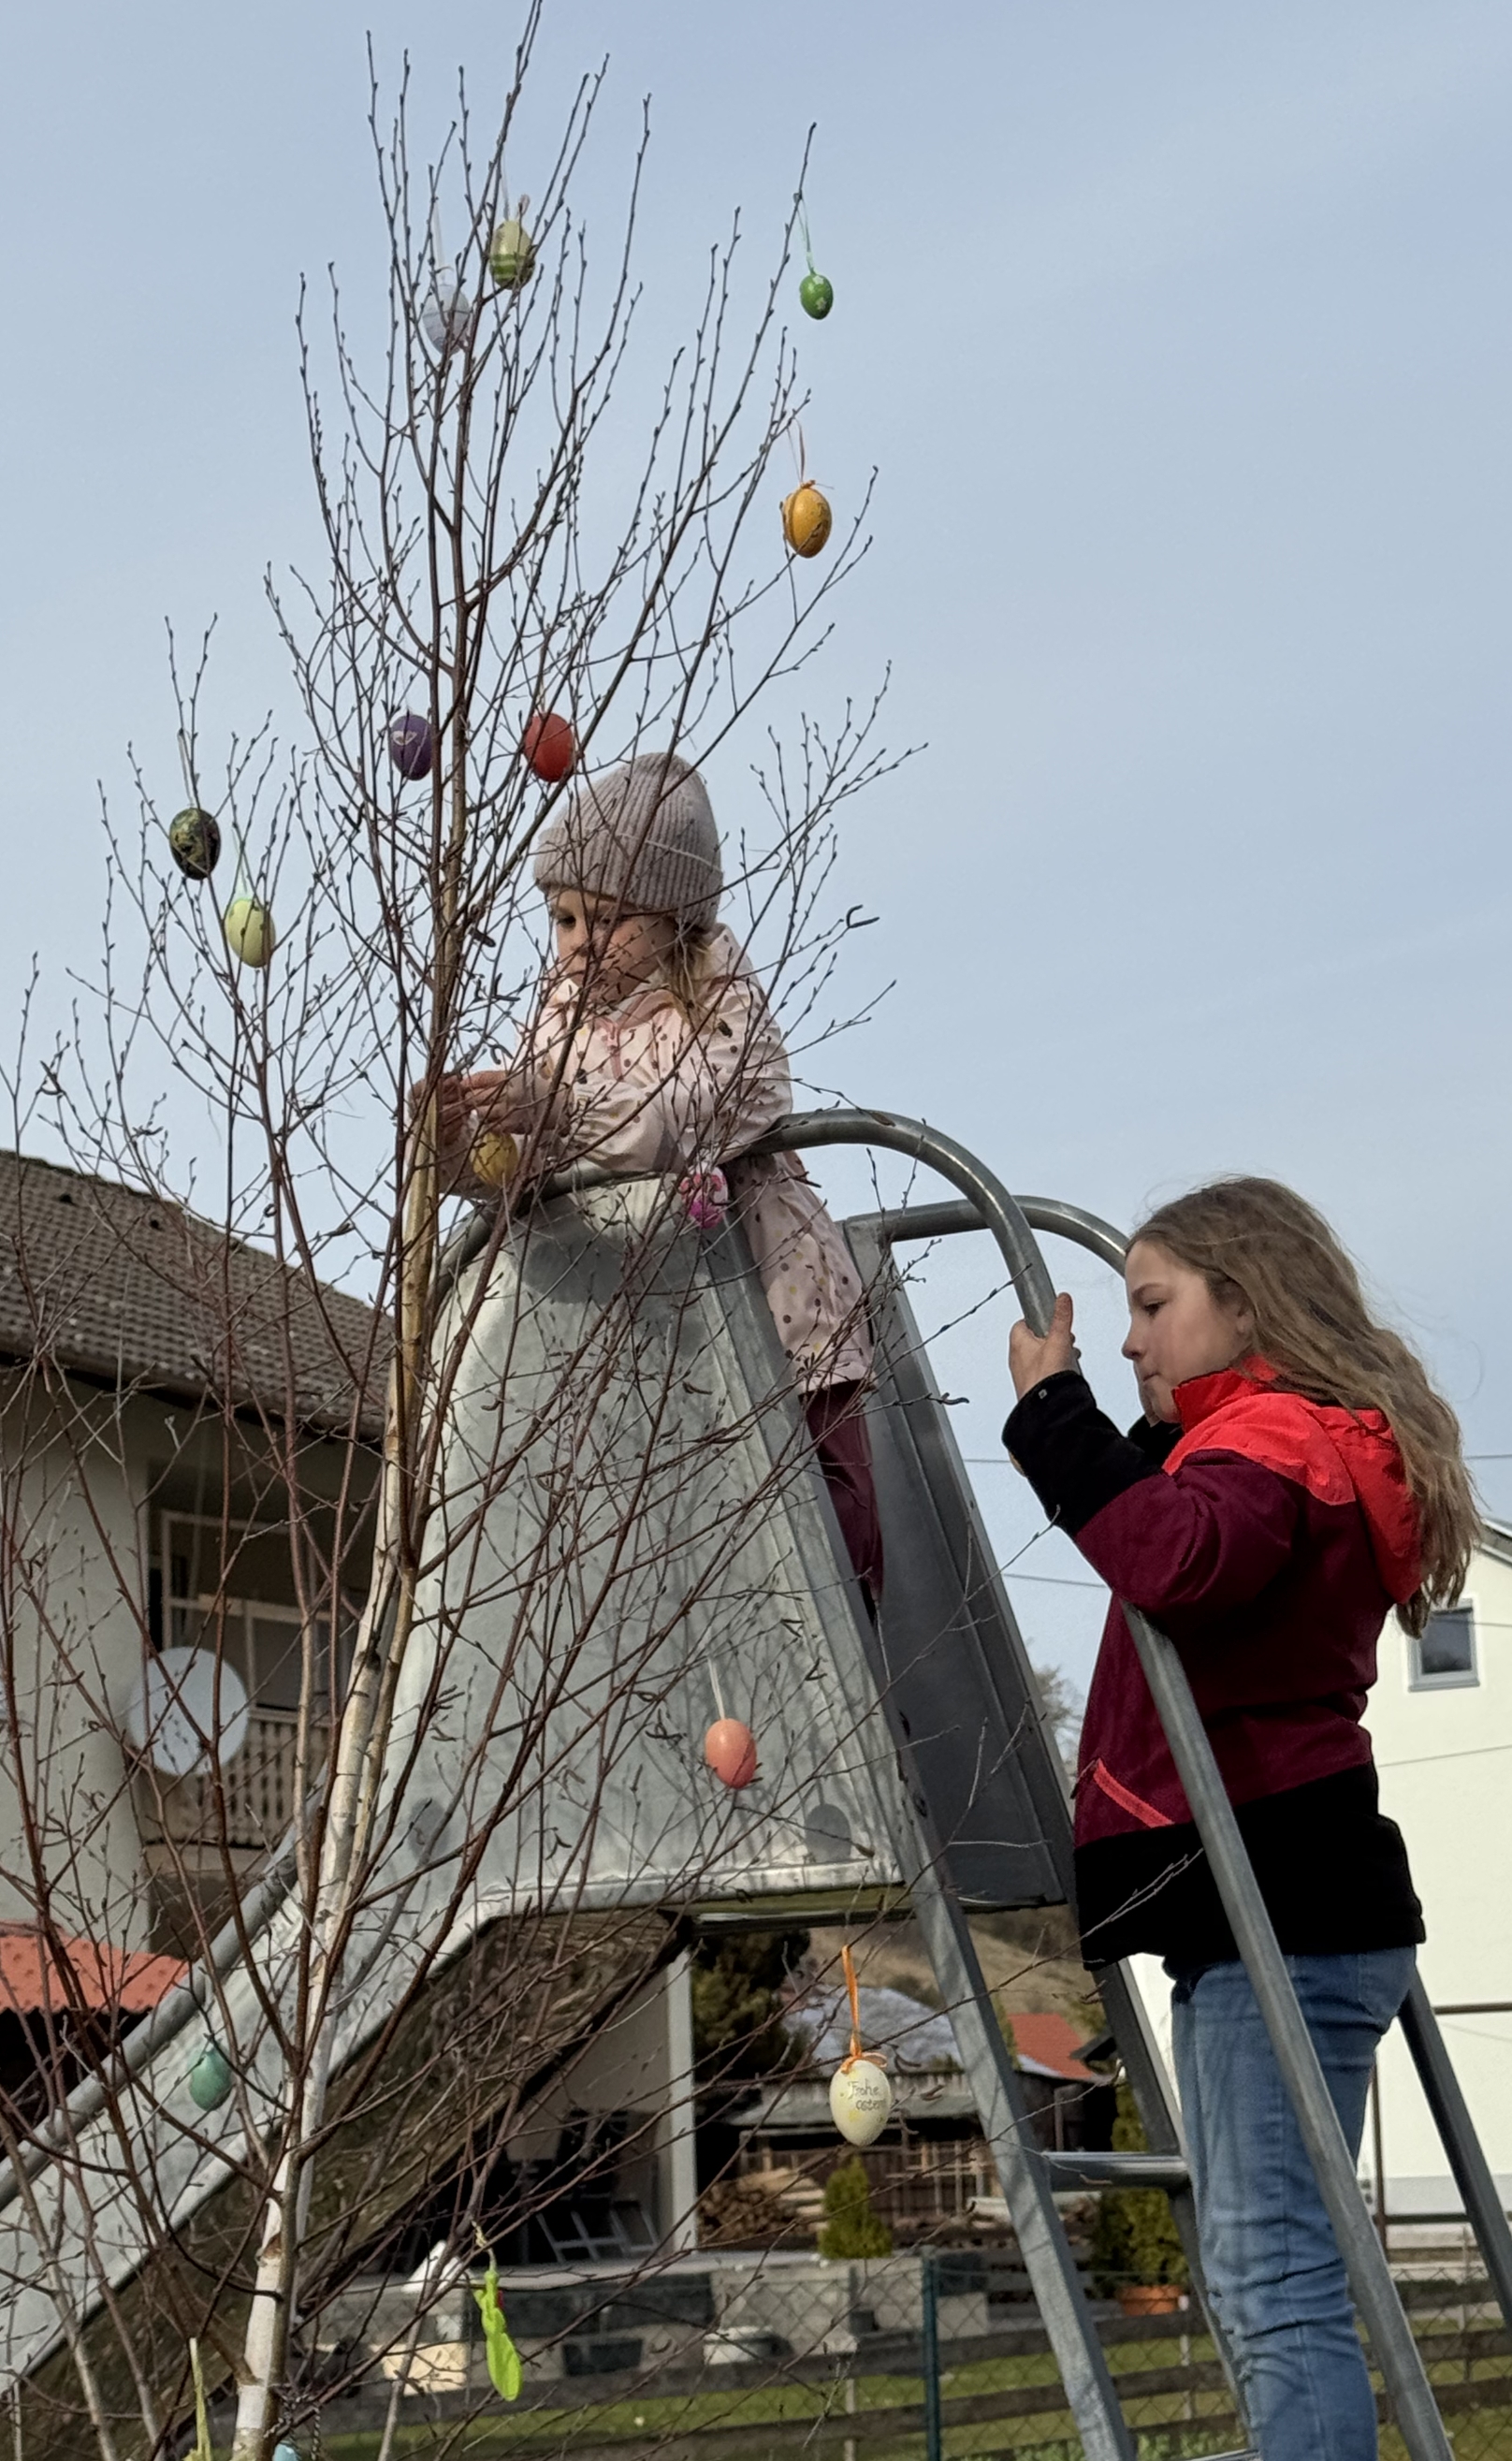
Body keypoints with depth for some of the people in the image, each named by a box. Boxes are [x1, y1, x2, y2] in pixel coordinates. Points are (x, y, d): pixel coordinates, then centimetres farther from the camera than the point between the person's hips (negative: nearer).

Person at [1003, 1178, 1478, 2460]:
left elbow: (1175, 1560, -31)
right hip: (1253, 1912, 11)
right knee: (1256, 2277, 14)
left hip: (1279, 1912, -11)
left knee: (1279, 2279, -14)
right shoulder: (1313, 1445, 23)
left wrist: (1054, 1413, -22)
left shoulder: (1273, 1437, -10)